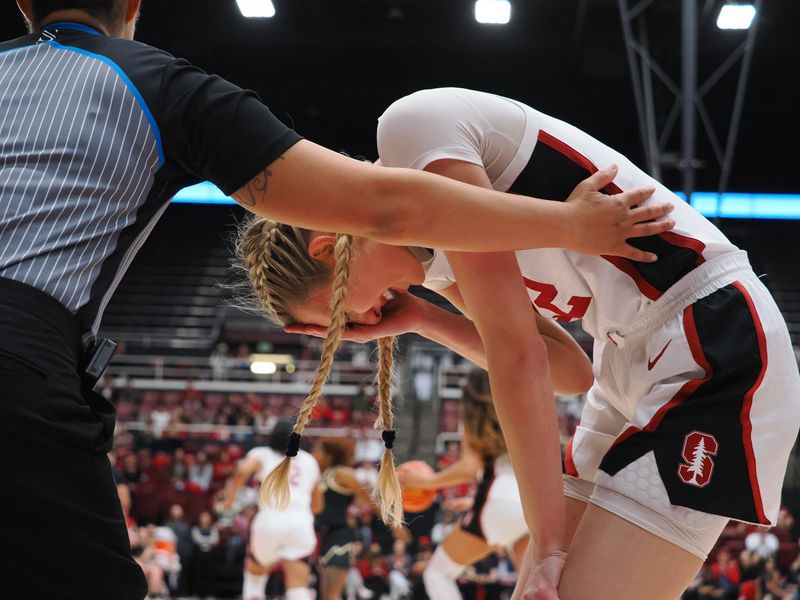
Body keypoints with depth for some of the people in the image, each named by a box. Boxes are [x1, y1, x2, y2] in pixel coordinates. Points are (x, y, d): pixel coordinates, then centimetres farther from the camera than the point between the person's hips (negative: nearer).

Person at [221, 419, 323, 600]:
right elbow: (317, 505, 28)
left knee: (254, 572, 26)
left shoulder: (262, 454, 13)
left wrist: (231, 493, 4)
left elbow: (244, 469, -11)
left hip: (270, 520, -1)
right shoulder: (309, 461, 23)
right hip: (300, 523, 1)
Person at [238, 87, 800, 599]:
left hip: (716, 337, -10)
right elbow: (551, 362, 14)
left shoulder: (412, 126, -14)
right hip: (633, 361, 10)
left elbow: (516, 353, -17)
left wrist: (548, 544, -13)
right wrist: (417, 317, 4)